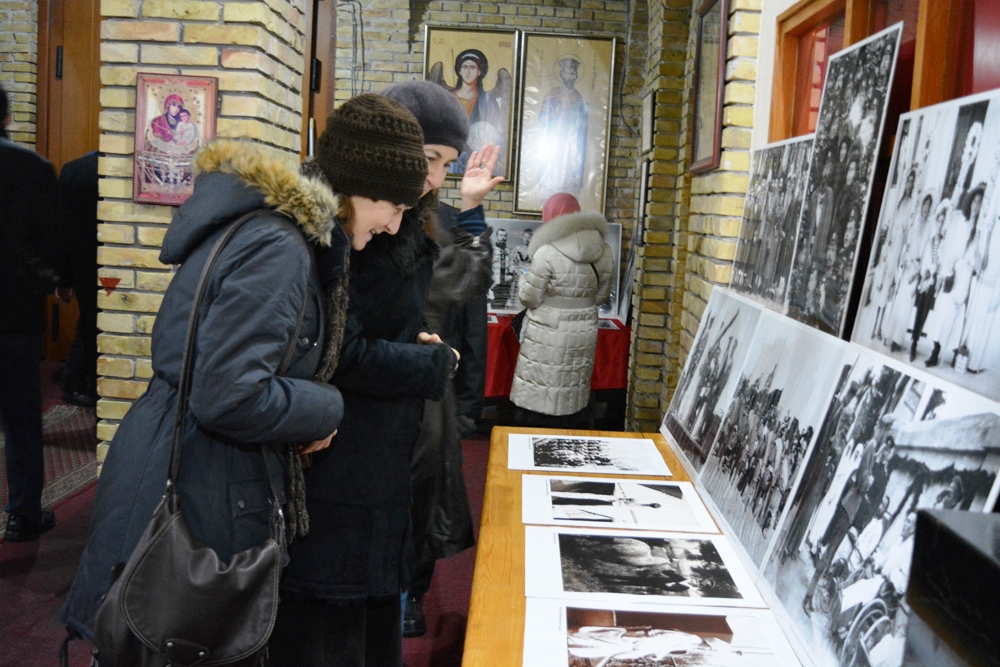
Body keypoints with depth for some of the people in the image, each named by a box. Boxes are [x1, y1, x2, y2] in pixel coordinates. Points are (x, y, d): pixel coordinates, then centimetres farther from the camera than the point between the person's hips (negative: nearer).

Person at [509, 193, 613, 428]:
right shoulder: (603, 252, 1)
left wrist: (525, 280, 11)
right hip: (584, 332, 6)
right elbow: (601, 295, 12)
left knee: (539, 399, 4)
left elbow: (530, 299, -9)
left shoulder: (548, 253, -16)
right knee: (573, 397, 15)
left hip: (549, 335, -6)